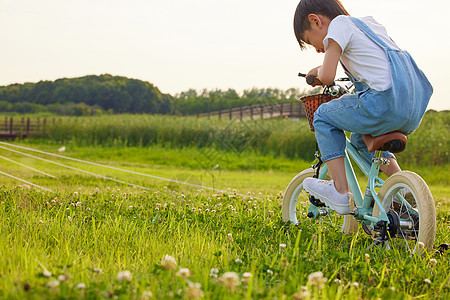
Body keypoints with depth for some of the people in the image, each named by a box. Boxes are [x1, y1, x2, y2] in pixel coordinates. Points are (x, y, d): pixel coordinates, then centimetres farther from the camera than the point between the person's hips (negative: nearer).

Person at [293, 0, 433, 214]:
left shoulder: (339, 23, 2)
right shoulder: (369, 23, 27)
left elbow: (327, 77, -7)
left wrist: (318, 72, 14)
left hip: (386, 103, -9)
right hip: (415, 111, 9)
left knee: (323, 117, 12)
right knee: (361, 137, 32)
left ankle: (340, 192, 6)